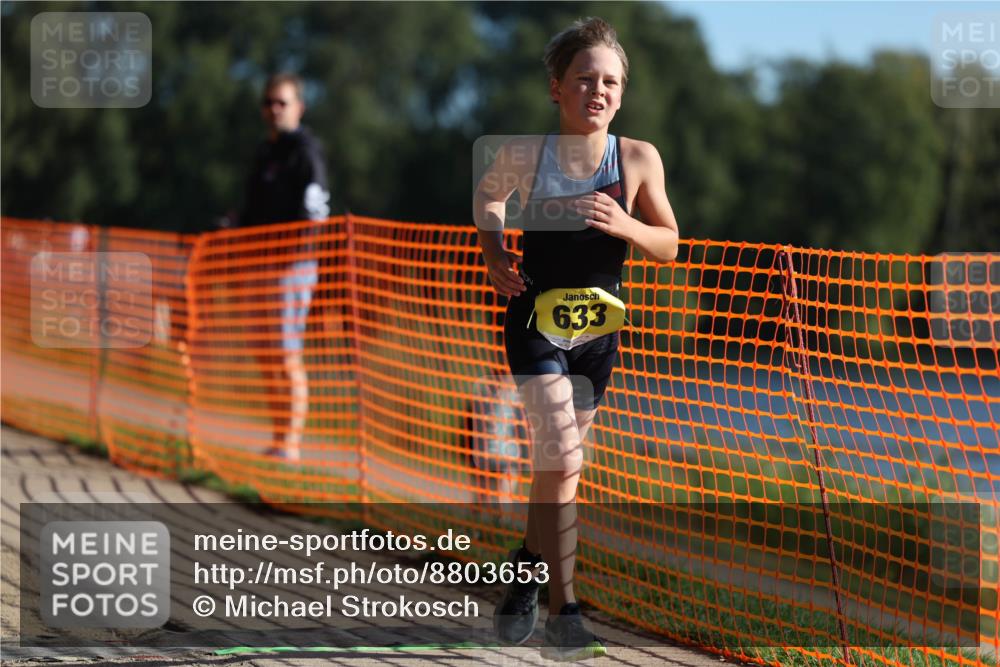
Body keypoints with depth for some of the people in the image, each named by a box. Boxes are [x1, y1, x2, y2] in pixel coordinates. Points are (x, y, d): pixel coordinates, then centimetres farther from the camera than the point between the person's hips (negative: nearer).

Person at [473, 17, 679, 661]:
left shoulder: (638, 159, -8)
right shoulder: (525, 153, -10)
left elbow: (669, 246, -2)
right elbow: (488, 195, 12)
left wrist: (624, 225, -21)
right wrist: (495, 254, -3)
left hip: (597, 327, 3)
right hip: (536, 318, -3)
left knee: (558, 458, 15)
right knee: (562, 459, -15)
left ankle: (530, 565, 39)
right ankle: (562, 613, -12)